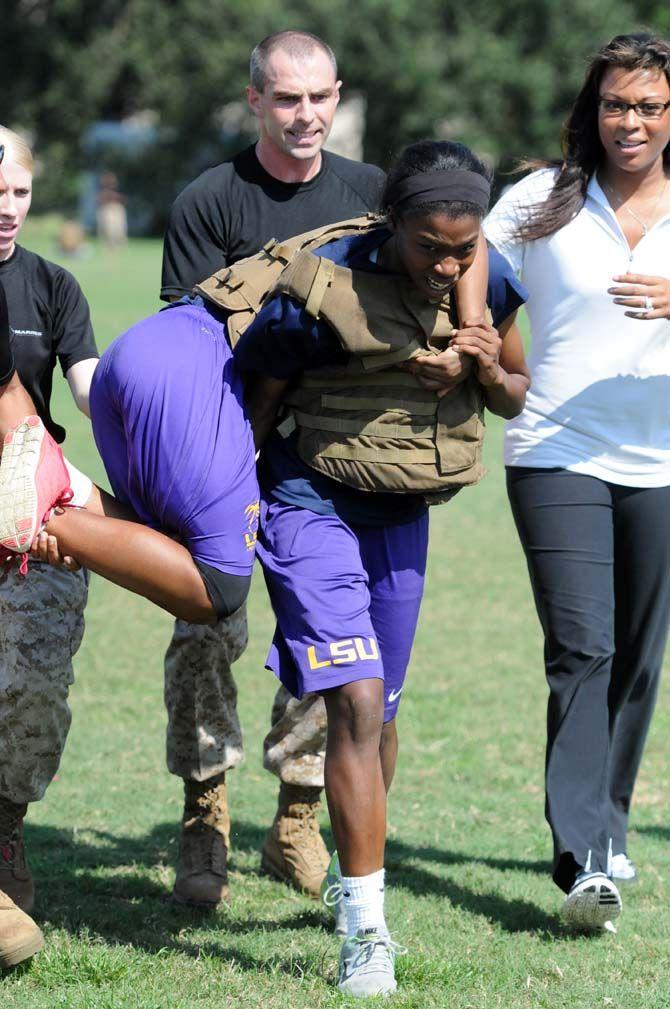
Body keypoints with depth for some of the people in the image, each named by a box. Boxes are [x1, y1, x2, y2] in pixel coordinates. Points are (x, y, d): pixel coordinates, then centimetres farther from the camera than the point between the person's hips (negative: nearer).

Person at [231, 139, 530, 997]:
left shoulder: (485, 282, -6)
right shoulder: (325, 290, -22)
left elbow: (517, 400, 8)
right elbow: (255, 401, -8)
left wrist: (491, 373, -14)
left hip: (402, 516, 6)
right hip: (312, 506, -6)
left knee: (379, 711, 14)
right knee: (356, 701, -16)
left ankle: (354, 874, 36)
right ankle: (366, 932, -14)